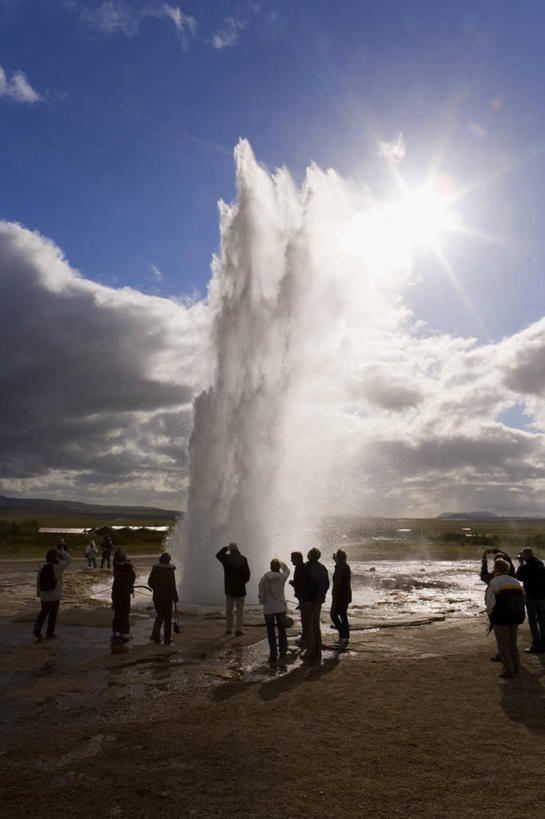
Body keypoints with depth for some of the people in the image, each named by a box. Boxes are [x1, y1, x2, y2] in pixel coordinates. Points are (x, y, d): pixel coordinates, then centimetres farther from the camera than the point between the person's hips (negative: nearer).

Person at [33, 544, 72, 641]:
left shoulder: (42, 568, -2)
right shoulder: (57, 568, -16)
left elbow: (38, 581, 4)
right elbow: (68, 559, -9)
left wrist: (38, 593, 15)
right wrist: (62, 552, 0)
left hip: (44, 596, 4)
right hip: (55, 596, -4)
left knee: (44, 612, 20)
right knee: (53, 614, 11)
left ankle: (37, 628, 3)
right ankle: (49, 632, 18)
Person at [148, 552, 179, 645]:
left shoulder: (155, 569, -1)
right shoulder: (170, 570, -15)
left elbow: (150, 582, 7)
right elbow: (172, 585, -15)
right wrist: (175, 598, -6)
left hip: (157, 596, 5)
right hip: (167, 597, -5)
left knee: (160, 615, 22)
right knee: (167, 617, 6)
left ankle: (155, 635, 14)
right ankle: (167, 640, 10)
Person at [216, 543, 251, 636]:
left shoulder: (226, 558, -6)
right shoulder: (243, 559, -9)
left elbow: (218, 555, 15)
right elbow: (247, 573, -10)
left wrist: (225, 548, 16)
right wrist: (243, 581, 6)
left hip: (229, 588, 1)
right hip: (240, 588, -1)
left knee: (229, 609, 14)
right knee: (240, 609, 7)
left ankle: (228, 629, 18)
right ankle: (239, 630, 1)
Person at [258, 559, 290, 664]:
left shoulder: (264, 579, -12)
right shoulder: (282, 577, -10)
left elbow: (260, 595, -6)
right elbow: (287, 571, 14)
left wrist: (263, 602, 13)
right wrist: (281, 563, 28)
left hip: (268, 609, -1)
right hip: (281, 607, 1)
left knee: (271, 632, 7)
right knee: (282, 630, 19)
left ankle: (273, 655, 3)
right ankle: (283, 651, 31)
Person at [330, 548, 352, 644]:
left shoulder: (339, 568, -20)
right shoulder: (347, 566, 7)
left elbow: (338, 584, -23)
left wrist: (335, 597, -19)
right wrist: (336, 561, 25)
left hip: (340, 596, -9)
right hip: (347, 596, 9)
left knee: (333, 614, 3)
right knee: (343, 615, 15)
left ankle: (343, 635, -3)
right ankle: (346, 637, 18)